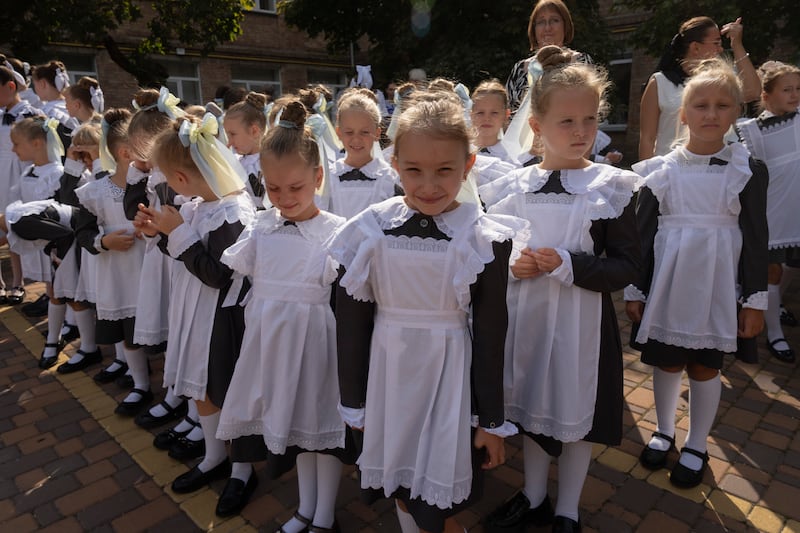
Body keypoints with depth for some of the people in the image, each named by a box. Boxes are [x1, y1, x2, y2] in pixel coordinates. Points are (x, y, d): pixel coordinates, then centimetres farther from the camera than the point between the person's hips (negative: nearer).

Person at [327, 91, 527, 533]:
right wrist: (353, 402, 3)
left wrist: (492, 420, -1)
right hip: (386, 370, 2)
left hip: (448, 373, -2)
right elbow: (350, 325, -2)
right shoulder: (369, 231, -8)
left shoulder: (484, 238, -11)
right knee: (400, 489, 21)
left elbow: (491, 335, -5)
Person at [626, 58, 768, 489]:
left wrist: (755, 299, -3)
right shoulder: (660, 171, -1)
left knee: (705, 367, 9)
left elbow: (756, 239, 0)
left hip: (717, 286, 0)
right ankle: (664, 432, 35)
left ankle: (696, 447, 29)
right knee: (667, 362, 11)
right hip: (667, 284, 1)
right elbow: (643, 233, 0)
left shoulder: (748, 171, -1)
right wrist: (635, 290, -1)